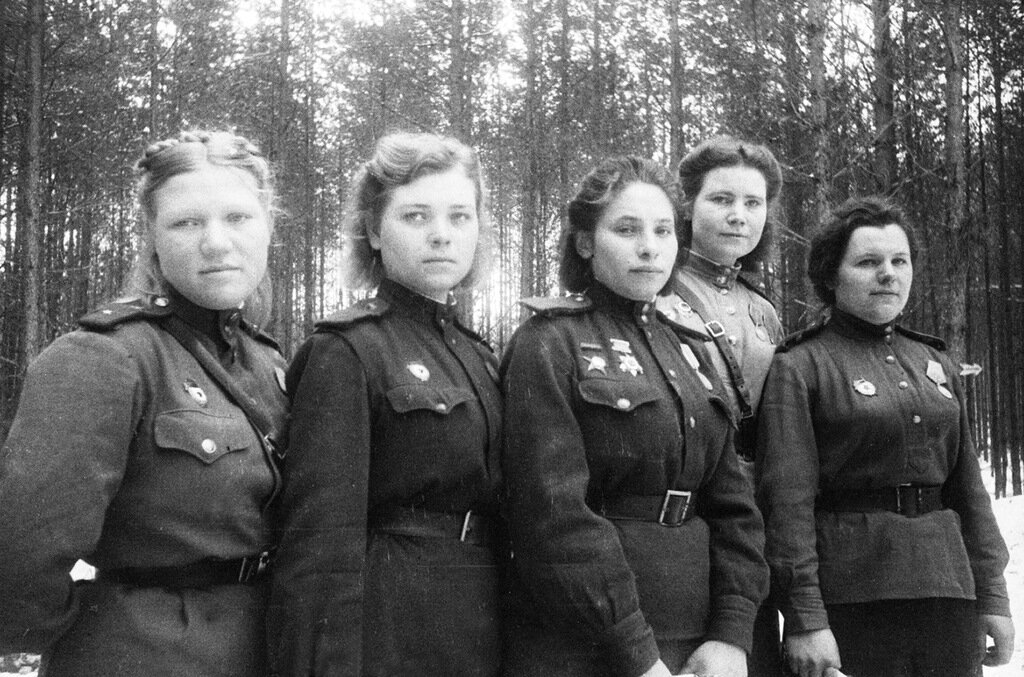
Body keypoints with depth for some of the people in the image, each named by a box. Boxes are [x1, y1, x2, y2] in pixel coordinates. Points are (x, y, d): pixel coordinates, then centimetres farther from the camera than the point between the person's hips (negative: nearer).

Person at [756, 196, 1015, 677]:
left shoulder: (935, 363, 14)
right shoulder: (799, 368, -4)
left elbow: (967, 488, 15)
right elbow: (787, 498, -11)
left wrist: (991, 594, 9)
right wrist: (804, 616, -16)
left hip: (949, 586, 5)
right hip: (851, 597, -5)